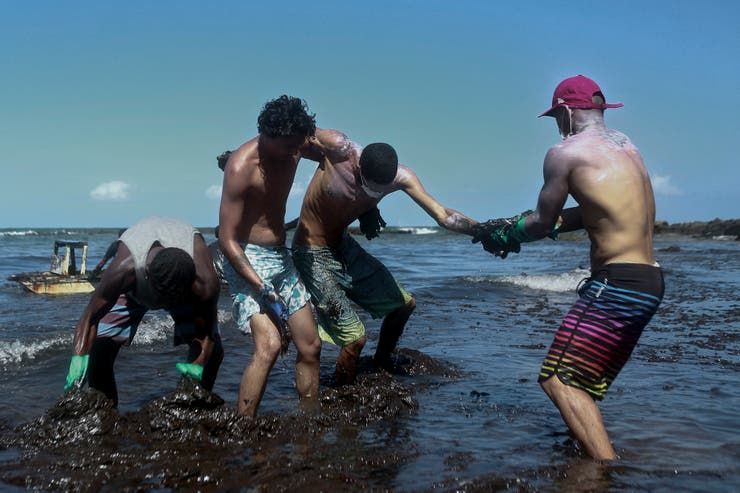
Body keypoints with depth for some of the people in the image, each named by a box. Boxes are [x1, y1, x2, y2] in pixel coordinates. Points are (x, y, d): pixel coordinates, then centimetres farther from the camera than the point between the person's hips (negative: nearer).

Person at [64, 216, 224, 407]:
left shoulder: (205, 284, -44)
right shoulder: (124, 270, -46)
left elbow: (207, 331, -25)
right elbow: (90, 317, -36)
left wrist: (199, 365, -35)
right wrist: (79, 357, -48)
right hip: (132, 288, 0)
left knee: (213, 349, -12)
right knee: (99, 345, -16)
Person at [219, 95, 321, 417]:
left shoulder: (292, 151, -1)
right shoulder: (241, 167, -21)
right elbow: (227, 240, -20)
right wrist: (259, 285, -26)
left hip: (281, 258, 8)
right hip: (246, 260, -7)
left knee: (310, 346, 7)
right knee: (269, 345, -24)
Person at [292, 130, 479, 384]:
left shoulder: (399, 176, -17)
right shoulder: (339, 148, -29)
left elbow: (442, 215, -20)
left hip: (343, 245, 6)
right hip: (313, 253, -6)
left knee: (404, 303, 15)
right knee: (356, 338, -12)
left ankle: (382, 360, 40)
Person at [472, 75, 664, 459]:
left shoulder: (564, 153, -7)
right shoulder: (625, 145, 17)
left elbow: (543, 223, 0)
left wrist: (506, 235, 20)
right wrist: (516, 227, 25)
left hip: (615, 284, -9)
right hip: (649, 282, 9)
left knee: (559, 380, -8)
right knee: (584, 384, 20)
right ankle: (592, 455, 28)